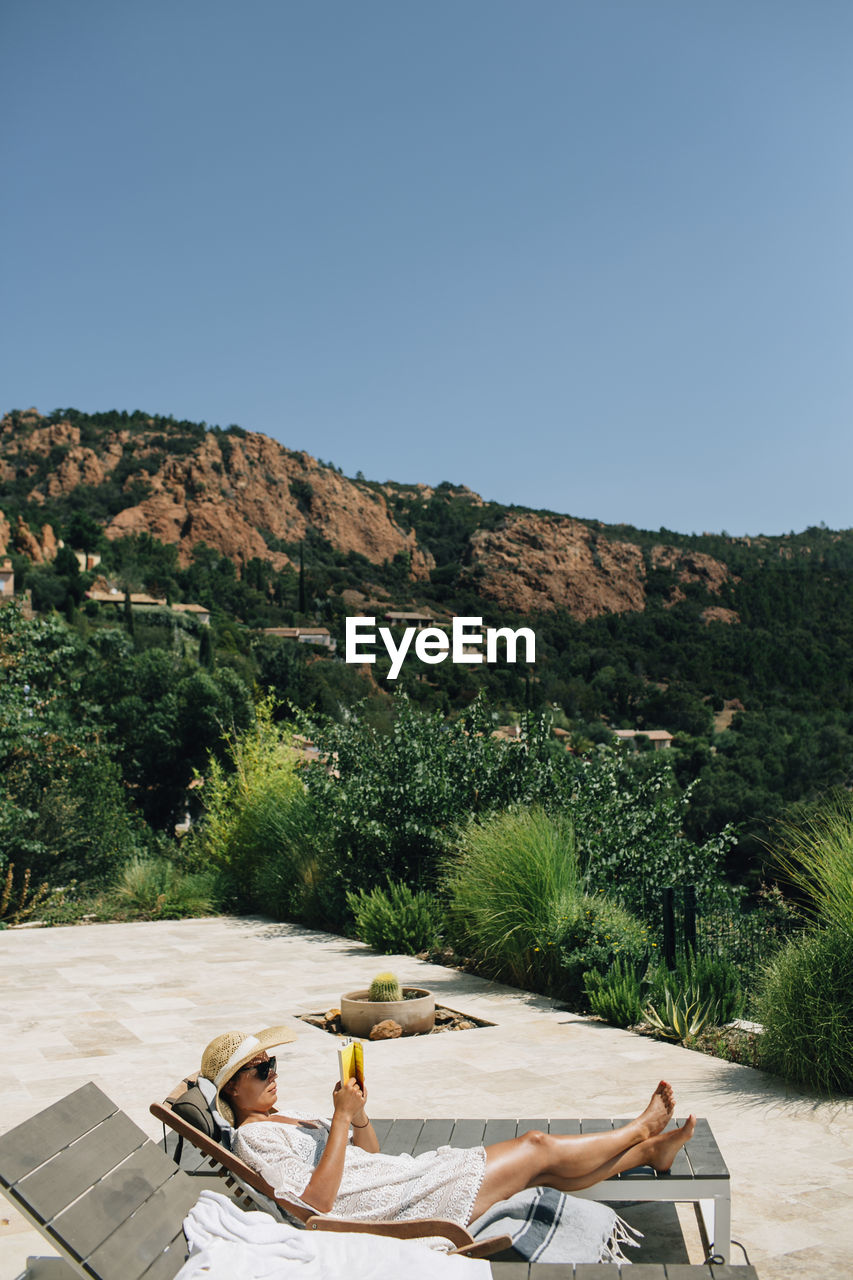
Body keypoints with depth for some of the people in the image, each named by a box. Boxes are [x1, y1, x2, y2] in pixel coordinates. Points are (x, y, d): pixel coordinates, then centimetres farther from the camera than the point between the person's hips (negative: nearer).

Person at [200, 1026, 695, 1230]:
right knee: (539, 1150, -2)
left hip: (410, 1177, 9)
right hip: (406, 1207, -9)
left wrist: (360, 1116, -2)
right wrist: (341, 1119, -23)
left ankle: (649, 1152, 19)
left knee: (536, 1151, 5)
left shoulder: (284, 1119, 17)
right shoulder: (253, 1137, -12)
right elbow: (317, 1200, -24)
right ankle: (640, 1131, 18)